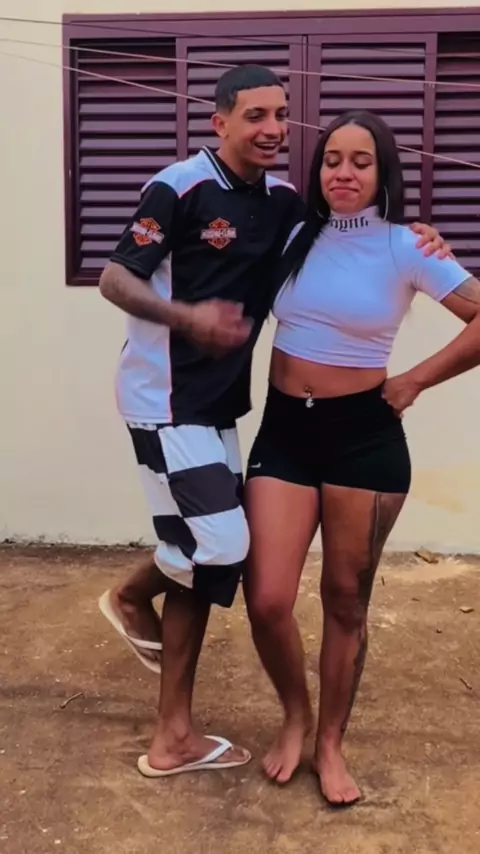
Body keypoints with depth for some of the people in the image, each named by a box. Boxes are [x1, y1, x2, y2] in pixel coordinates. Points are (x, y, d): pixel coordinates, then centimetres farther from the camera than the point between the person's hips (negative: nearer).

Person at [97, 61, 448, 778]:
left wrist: (413, 238, -5)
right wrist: (188, 318, -31)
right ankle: (133, 596, 26)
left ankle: (175, 738, 24)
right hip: (165, 399, -7)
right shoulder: (179, 188, -13)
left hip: (217, 403, 7)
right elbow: (114, 278, -13)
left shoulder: (283, 202, 6)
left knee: (202, 557, 9)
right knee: (220, 546, -10)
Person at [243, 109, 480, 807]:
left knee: (346, 599, 9)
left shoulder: (404, 248, -5)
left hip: (364, 436, -2)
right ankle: (295, 715, 27)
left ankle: (331, 742, 30)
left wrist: (415, 382, -8)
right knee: (267, 600, -4)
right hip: (283, 431, 3)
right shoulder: (295, 237, 6)